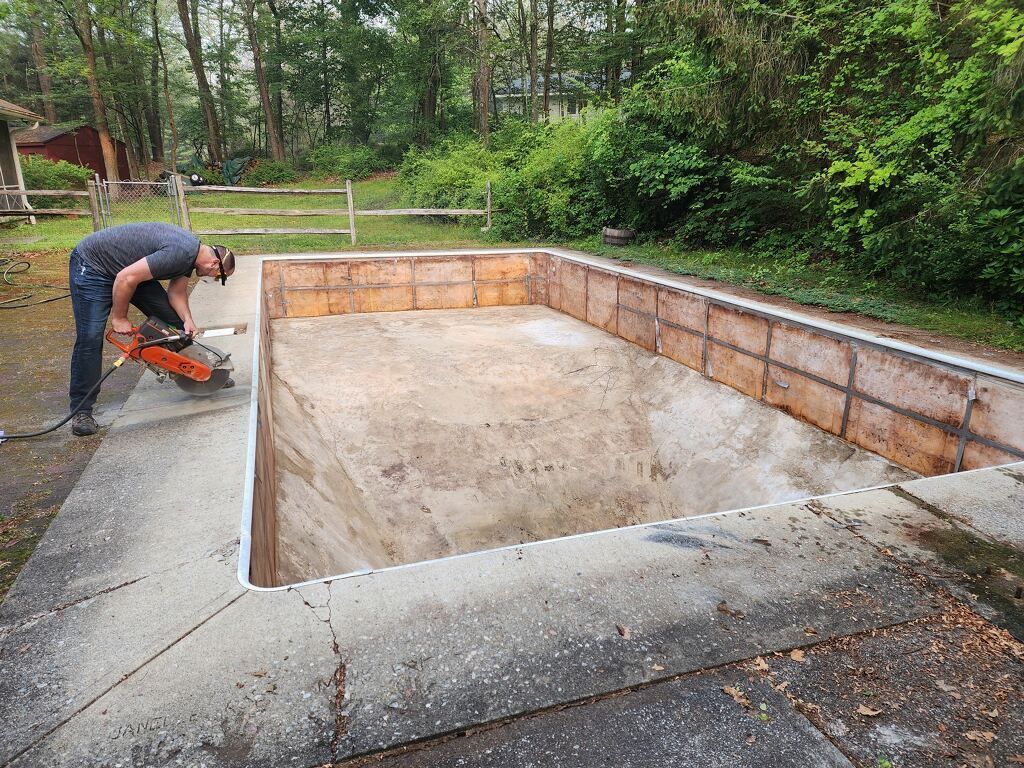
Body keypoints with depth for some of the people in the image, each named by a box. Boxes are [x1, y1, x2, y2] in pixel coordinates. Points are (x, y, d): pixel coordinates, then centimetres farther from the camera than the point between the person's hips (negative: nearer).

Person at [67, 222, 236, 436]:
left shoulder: (191, 251, -2)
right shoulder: (180, 253, -33)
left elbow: (176, 292, 4)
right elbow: (126, 278, -33)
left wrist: (188, 321, -14)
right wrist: (119, 318, -20)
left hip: (130, 266, 9)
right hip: (93, 266, -9)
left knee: (172, 318, 5)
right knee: (90, 337, -13)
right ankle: (81, 410, -5)